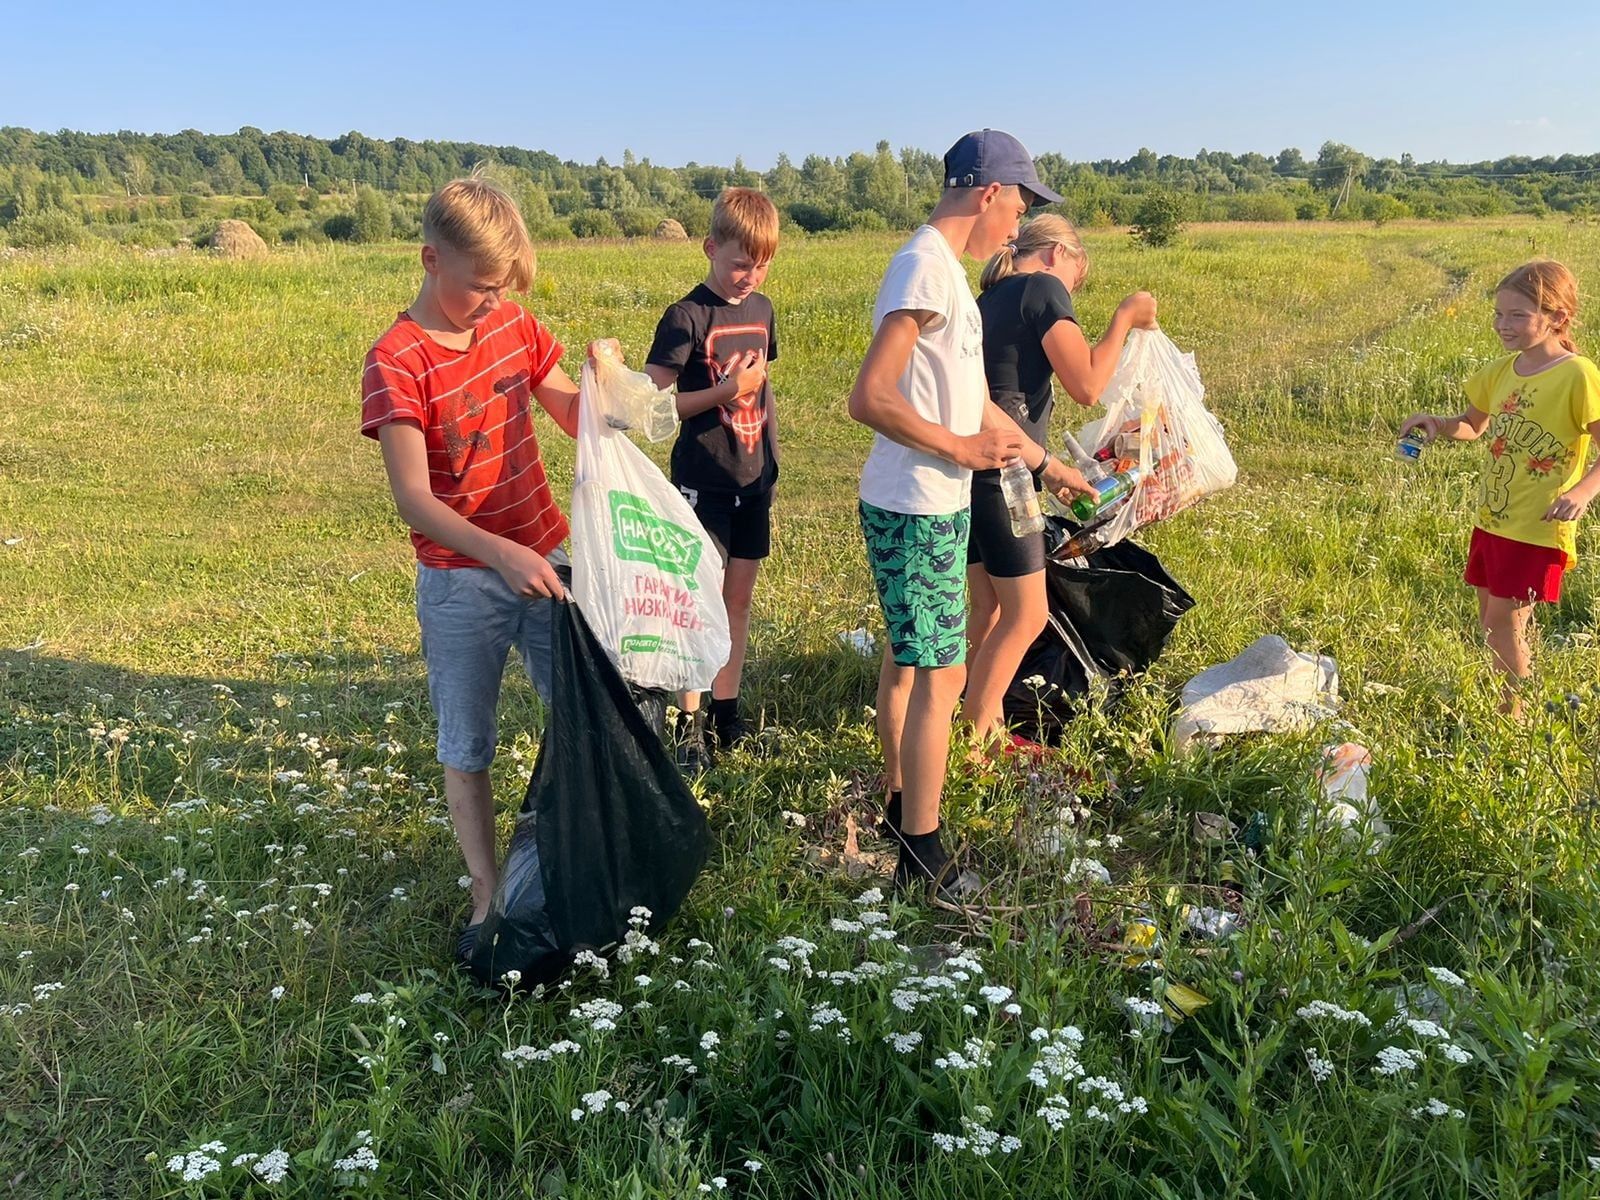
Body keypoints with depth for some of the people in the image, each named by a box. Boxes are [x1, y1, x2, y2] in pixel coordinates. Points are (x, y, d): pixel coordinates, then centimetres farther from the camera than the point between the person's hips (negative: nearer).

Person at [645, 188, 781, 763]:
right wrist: (722, 392, -23)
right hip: (703, 482, -6)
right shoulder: (687, 317, -11)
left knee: (739, 598, 12)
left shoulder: (761, 309, 9)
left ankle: (727, 714, 23)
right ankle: (689, 723, 8)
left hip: (753, 481, 6)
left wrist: (771, 455, 15)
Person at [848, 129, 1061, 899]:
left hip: (931, 508, 10)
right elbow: (869, 399, -25)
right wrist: (961, 449, -18)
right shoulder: (925, 268, -18)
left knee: (906, 656, 18)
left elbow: (975, 402, 19)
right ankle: (922, 858, 6)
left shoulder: (944, 270, 13)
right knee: (941, 675, -5)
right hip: (918, 512, -10)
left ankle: (899, 805, 34)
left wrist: (1048, 464, 24)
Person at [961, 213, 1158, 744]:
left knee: (989, 609, 16)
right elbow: (1087, 386, -15)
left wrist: (1048, 469, 27)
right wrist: (1125, 317, -2)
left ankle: (989, 732, 24)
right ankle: (970, 741, 3)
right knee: (1026, 617, 0)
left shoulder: (993, 298, 21)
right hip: (998, 473, -9)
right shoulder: (1043, 288, -7)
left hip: (970, 466, 9)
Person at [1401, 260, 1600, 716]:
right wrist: (1437, 425, -2)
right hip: (1492, 519, 7)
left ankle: (1513, 715, 10)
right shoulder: (1503, 370, 5)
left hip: (1538, 528, -7)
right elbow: (1473, 426, 18)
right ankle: (1520, 689, 34)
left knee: (1502, 623, -6)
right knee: (1492, 619, 16)